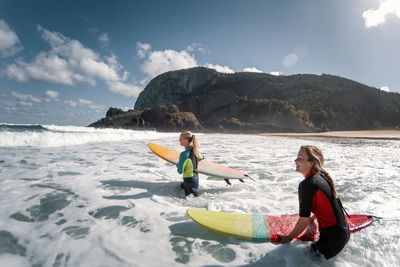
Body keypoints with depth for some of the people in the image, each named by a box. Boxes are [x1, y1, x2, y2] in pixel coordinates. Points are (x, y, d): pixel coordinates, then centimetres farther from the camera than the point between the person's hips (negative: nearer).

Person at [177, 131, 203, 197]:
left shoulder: (184, 154, -24)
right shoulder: (195, 151, -2)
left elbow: (180, 171, -17)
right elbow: (201, 158, 21)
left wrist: (178, 166, 5)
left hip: (189, 180, -8)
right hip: (196, 178, 8)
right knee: (182, 186, 33)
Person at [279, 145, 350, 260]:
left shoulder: (306, 185, -27)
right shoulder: (322, 175, -1)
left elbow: (304, 221, -19)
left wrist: (288, 238, -6)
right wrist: (313, 218, 24)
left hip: (333, 238, -8)